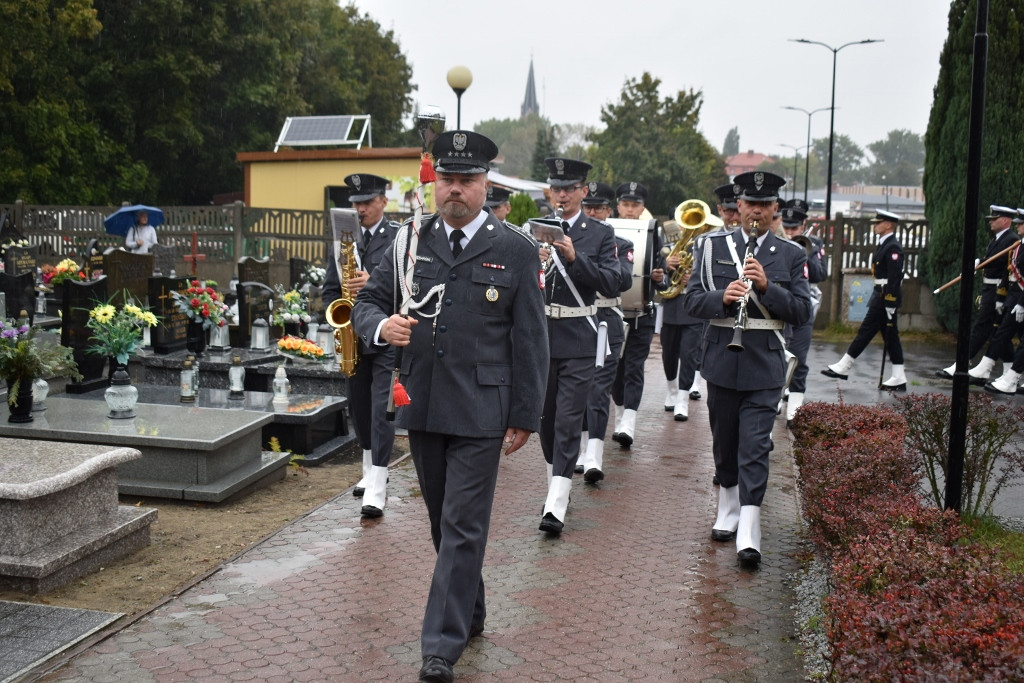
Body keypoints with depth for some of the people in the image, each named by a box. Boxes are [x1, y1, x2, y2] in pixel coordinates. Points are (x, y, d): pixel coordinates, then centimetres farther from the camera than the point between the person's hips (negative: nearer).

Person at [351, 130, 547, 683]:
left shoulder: (515, 251, -3)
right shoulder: (410, 241, 6)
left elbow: (529, 340, -2)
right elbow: (366, 302, 10)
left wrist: (525, 416, -4)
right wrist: (382, 326, -14)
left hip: (480, 410, -4)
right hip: (422, 405, 4)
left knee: (463, 527, -3)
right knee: (443, 522, 16)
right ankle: (470, 612, 35)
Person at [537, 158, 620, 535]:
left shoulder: (601, 233, 1)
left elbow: (611, 282, -9)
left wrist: (574, 258, -22)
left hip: (578, 339, -3)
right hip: (540, 334, 3)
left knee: (568, 419, -7)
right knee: (546, 415, 13)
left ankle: (556, 505, -9)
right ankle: (556, 484, 31)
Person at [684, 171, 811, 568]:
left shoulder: (791, 255, 5)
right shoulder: (713, 246, 6)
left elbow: (802, 312, -2)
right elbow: (692, 300, 0)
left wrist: (767, 287, -17)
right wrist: (722, 298, -20)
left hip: (765, 364, -2)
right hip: (722, 359, 2)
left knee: (755, 446, -8)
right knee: (724, 442, 13)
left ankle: (748, 533, -8)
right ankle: (728, 507, 33)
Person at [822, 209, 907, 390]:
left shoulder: (892, 248, -15)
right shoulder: (883, 245, 16)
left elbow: (894, 278, -20)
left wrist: (889, 305, -21)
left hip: (887, 296, -10)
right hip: (881, 295, 10)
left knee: (866, 332, -3)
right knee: (890, 336, 9)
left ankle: (843, 367, 4)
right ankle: (899, 379, 10)